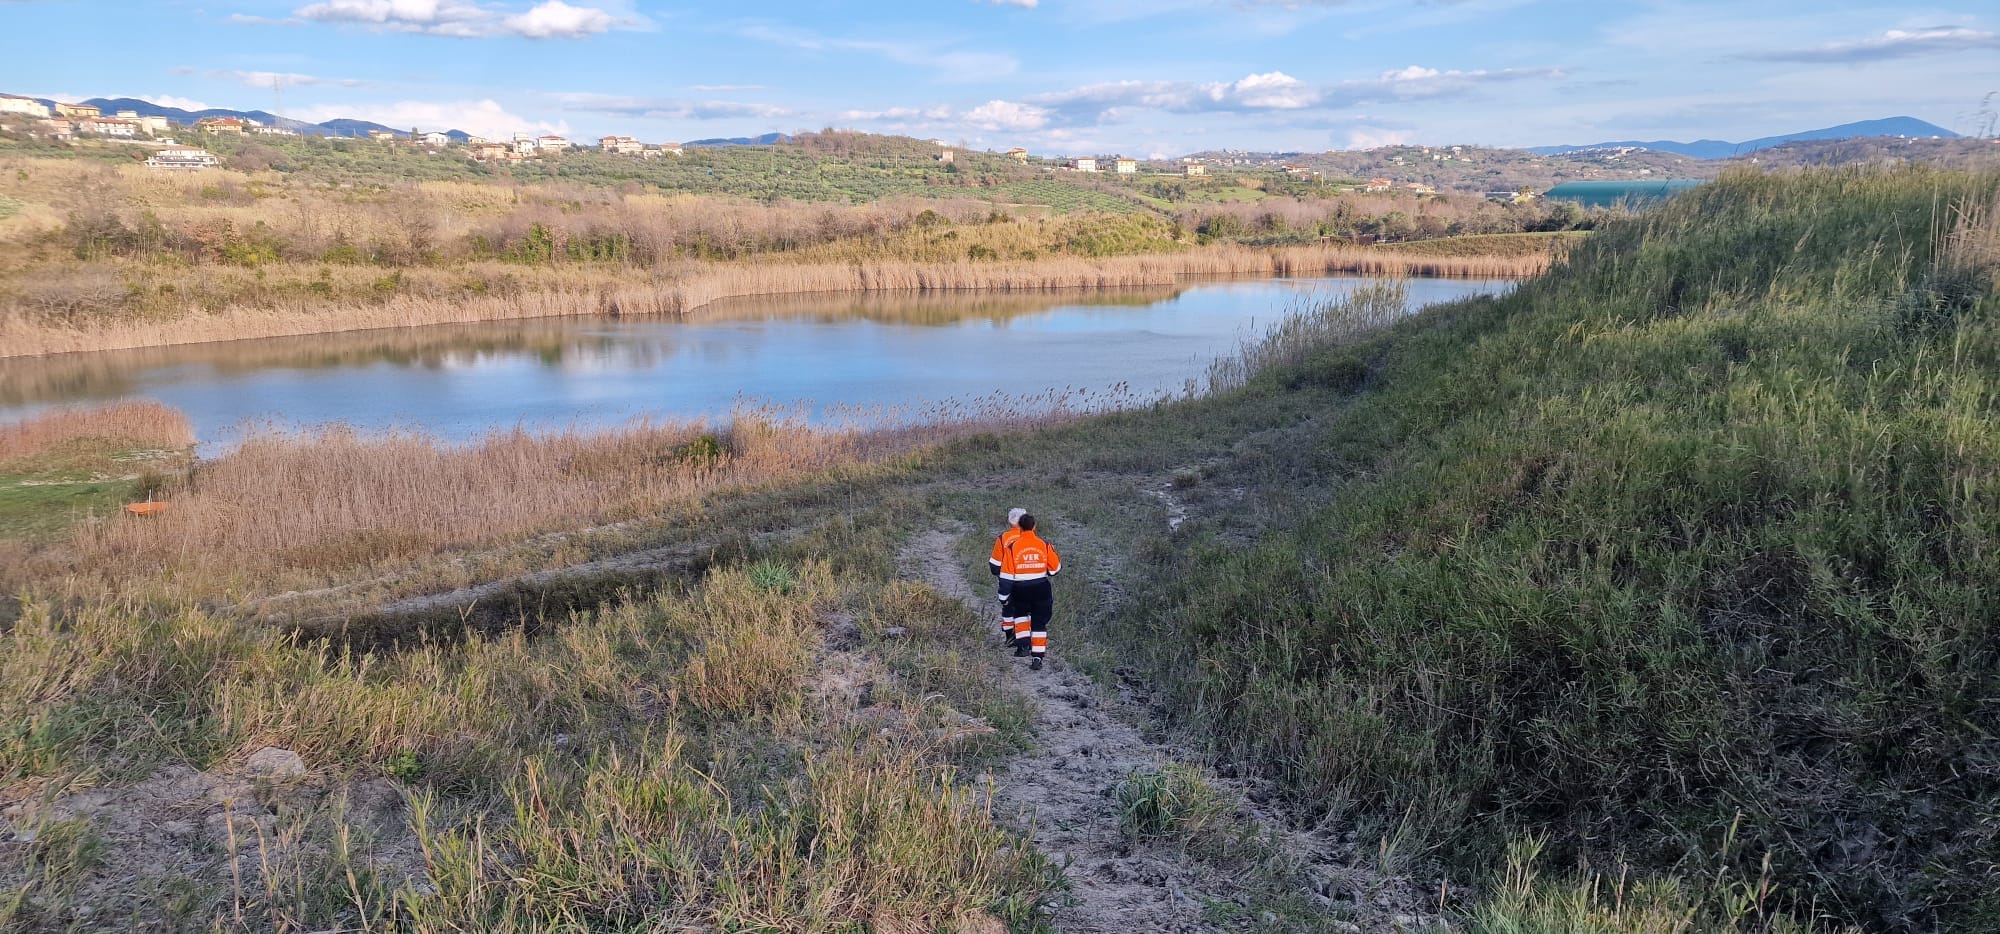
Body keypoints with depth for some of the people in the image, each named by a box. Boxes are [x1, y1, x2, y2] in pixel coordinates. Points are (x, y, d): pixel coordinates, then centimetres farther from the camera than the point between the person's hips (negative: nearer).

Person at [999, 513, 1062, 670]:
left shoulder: (1012, 547, -9)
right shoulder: (1044, 545, -5)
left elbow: (1006, 575, -7)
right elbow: (1055, 569, 5)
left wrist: (1005, 595, 2)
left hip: (1020, 590, -1)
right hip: (1041, 589, 1)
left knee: (1020, 614, 27)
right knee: (1039, 623, 10)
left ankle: (1023, 643, 12)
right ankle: (1038, 658, 7)